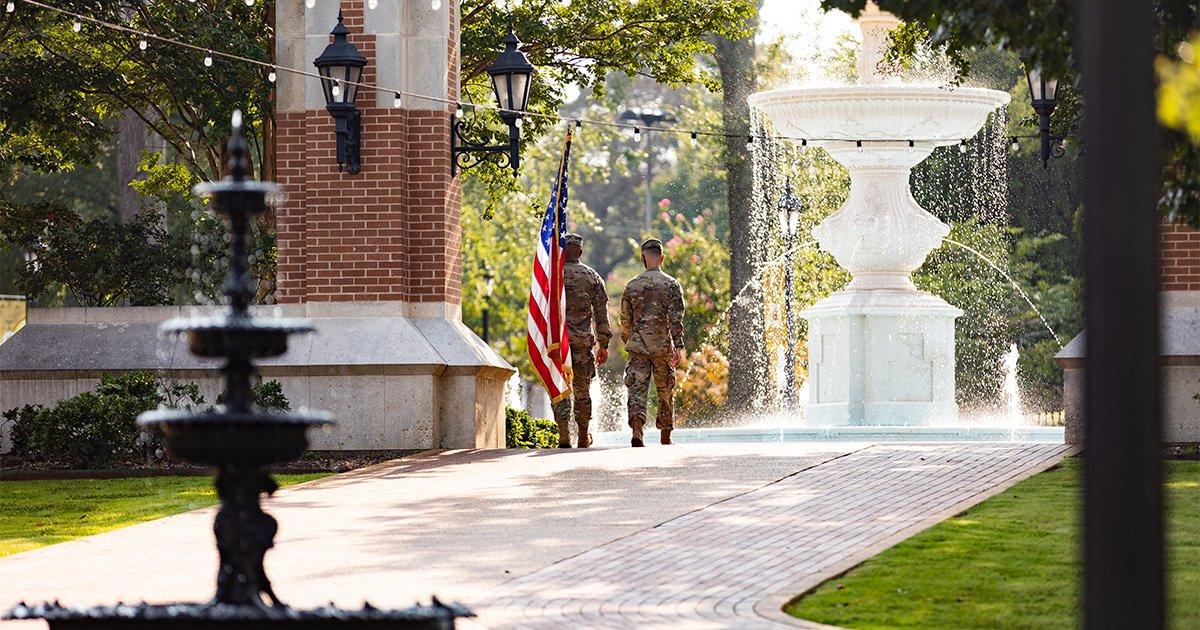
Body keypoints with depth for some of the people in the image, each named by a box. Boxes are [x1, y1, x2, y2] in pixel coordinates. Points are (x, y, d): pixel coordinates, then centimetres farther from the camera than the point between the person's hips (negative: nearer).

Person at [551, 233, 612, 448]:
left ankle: (564, 433, -15)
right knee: (582, 389, 13)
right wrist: (603, 344, 9)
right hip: (583, 339, 2)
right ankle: (584, 437, 23)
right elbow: (601, 313, 5)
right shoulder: (592, 277, 5)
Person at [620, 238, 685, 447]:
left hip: (637, 345, 1)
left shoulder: (632, 286, 5)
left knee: (637, 388, -6)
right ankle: (665, 436, 21)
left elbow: (625, 319, 12)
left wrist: (626, 339, 31)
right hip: (663, 346, -1)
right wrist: (678, 346, -15)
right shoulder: (671, 284, -2)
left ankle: (636, 429, -28)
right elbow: (676, 318, -11)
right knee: (666, 391, 13)